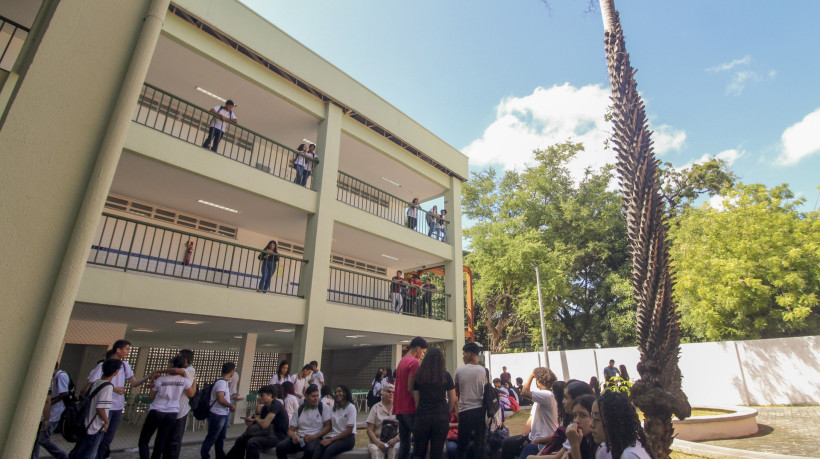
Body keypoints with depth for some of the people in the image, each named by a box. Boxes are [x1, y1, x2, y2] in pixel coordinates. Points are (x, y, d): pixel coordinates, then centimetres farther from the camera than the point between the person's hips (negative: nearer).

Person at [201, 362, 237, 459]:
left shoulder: (224, 382, 10)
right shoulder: (222, 382, -21)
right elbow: (220, 399, -27)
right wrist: (231, 405, -15)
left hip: (224, 414, 10)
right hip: (218, 415, -10)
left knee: (221, 437, 18)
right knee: (212, 438, 3)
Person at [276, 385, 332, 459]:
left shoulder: (323, 407, 4)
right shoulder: (298, 411, 15)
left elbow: (328, 426, -2)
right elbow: (291, 430, 13)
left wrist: (314, 436, -15)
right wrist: (294, 436, -11)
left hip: (315, 438, -3)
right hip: (299, 439, 3)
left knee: (311, 449, -37)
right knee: (280, 447, -23)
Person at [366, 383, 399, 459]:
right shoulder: (375, 408, 11)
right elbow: (370, 430, 4)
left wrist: (395, 439, -14)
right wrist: (378, 443, -13)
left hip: (394, 440, 0)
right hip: (377, 439, 0)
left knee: (395, 449, -33)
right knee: (376, 451, -33)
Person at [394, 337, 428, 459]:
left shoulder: (402, 361, 16)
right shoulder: (414, 362, -13)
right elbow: (410, 388, -20)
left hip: (400, 408, 9)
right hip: (410, 409, -9)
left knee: (404, 444, 12)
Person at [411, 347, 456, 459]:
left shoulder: (418, 375, 2)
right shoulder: (446, 375, -1)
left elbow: (416, 399, 5)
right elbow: (453, 399, 4)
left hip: (422, 416, 1)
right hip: (441, 417, 0)